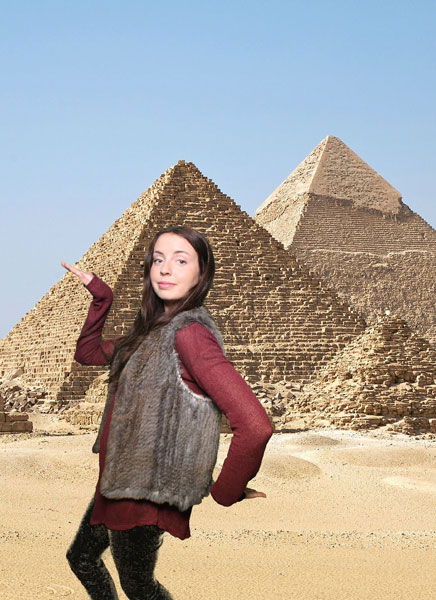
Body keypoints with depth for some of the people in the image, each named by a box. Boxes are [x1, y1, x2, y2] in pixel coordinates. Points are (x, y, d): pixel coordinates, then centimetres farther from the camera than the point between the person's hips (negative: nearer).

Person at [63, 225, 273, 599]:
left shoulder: (190, 333, -24)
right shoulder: (156, 329, 5)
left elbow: (255, 426, -34)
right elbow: (88, 353, 22)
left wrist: (225, 493, -20)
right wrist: (100, 296, 8)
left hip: (146, 494, -9)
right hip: (120, 483, 9)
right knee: (82, 559, 28)